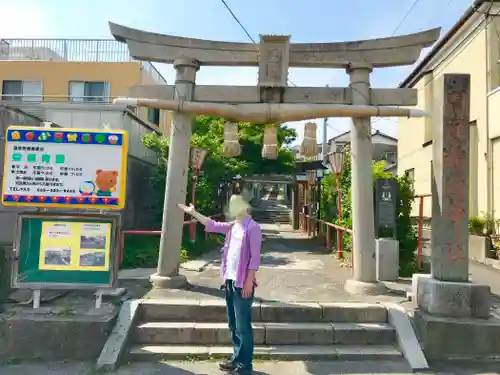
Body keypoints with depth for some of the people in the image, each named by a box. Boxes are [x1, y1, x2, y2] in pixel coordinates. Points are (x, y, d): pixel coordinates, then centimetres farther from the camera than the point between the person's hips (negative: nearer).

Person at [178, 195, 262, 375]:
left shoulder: (252, 228, -12)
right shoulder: (232, 226, 11)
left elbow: (255, 257, -15)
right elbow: (212, 225, 20)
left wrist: (249, 281, -17)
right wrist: (193, 213, 20)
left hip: (243, 283, -8)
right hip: (230, 281, 8)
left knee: (242, 326, -1)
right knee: (233, 325, 16)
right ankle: (236, 359, 29)